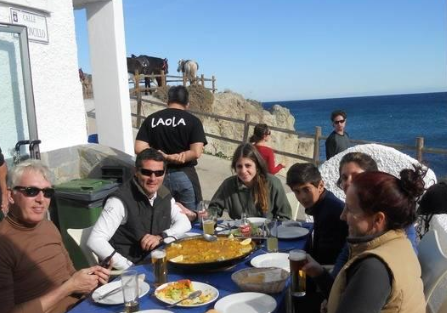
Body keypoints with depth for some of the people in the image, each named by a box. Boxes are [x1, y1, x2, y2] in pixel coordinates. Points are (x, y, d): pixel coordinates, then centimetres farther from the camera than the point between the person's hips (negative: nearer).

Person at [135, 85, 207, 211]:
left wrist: (164, 157, -9)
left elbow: (139, 148, -6)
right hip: (184, 175, -3)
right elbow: (196, 152, -16)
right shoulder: (193, 120, -5)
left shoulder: (151, 119, 3)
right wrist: (179, 158, -5)